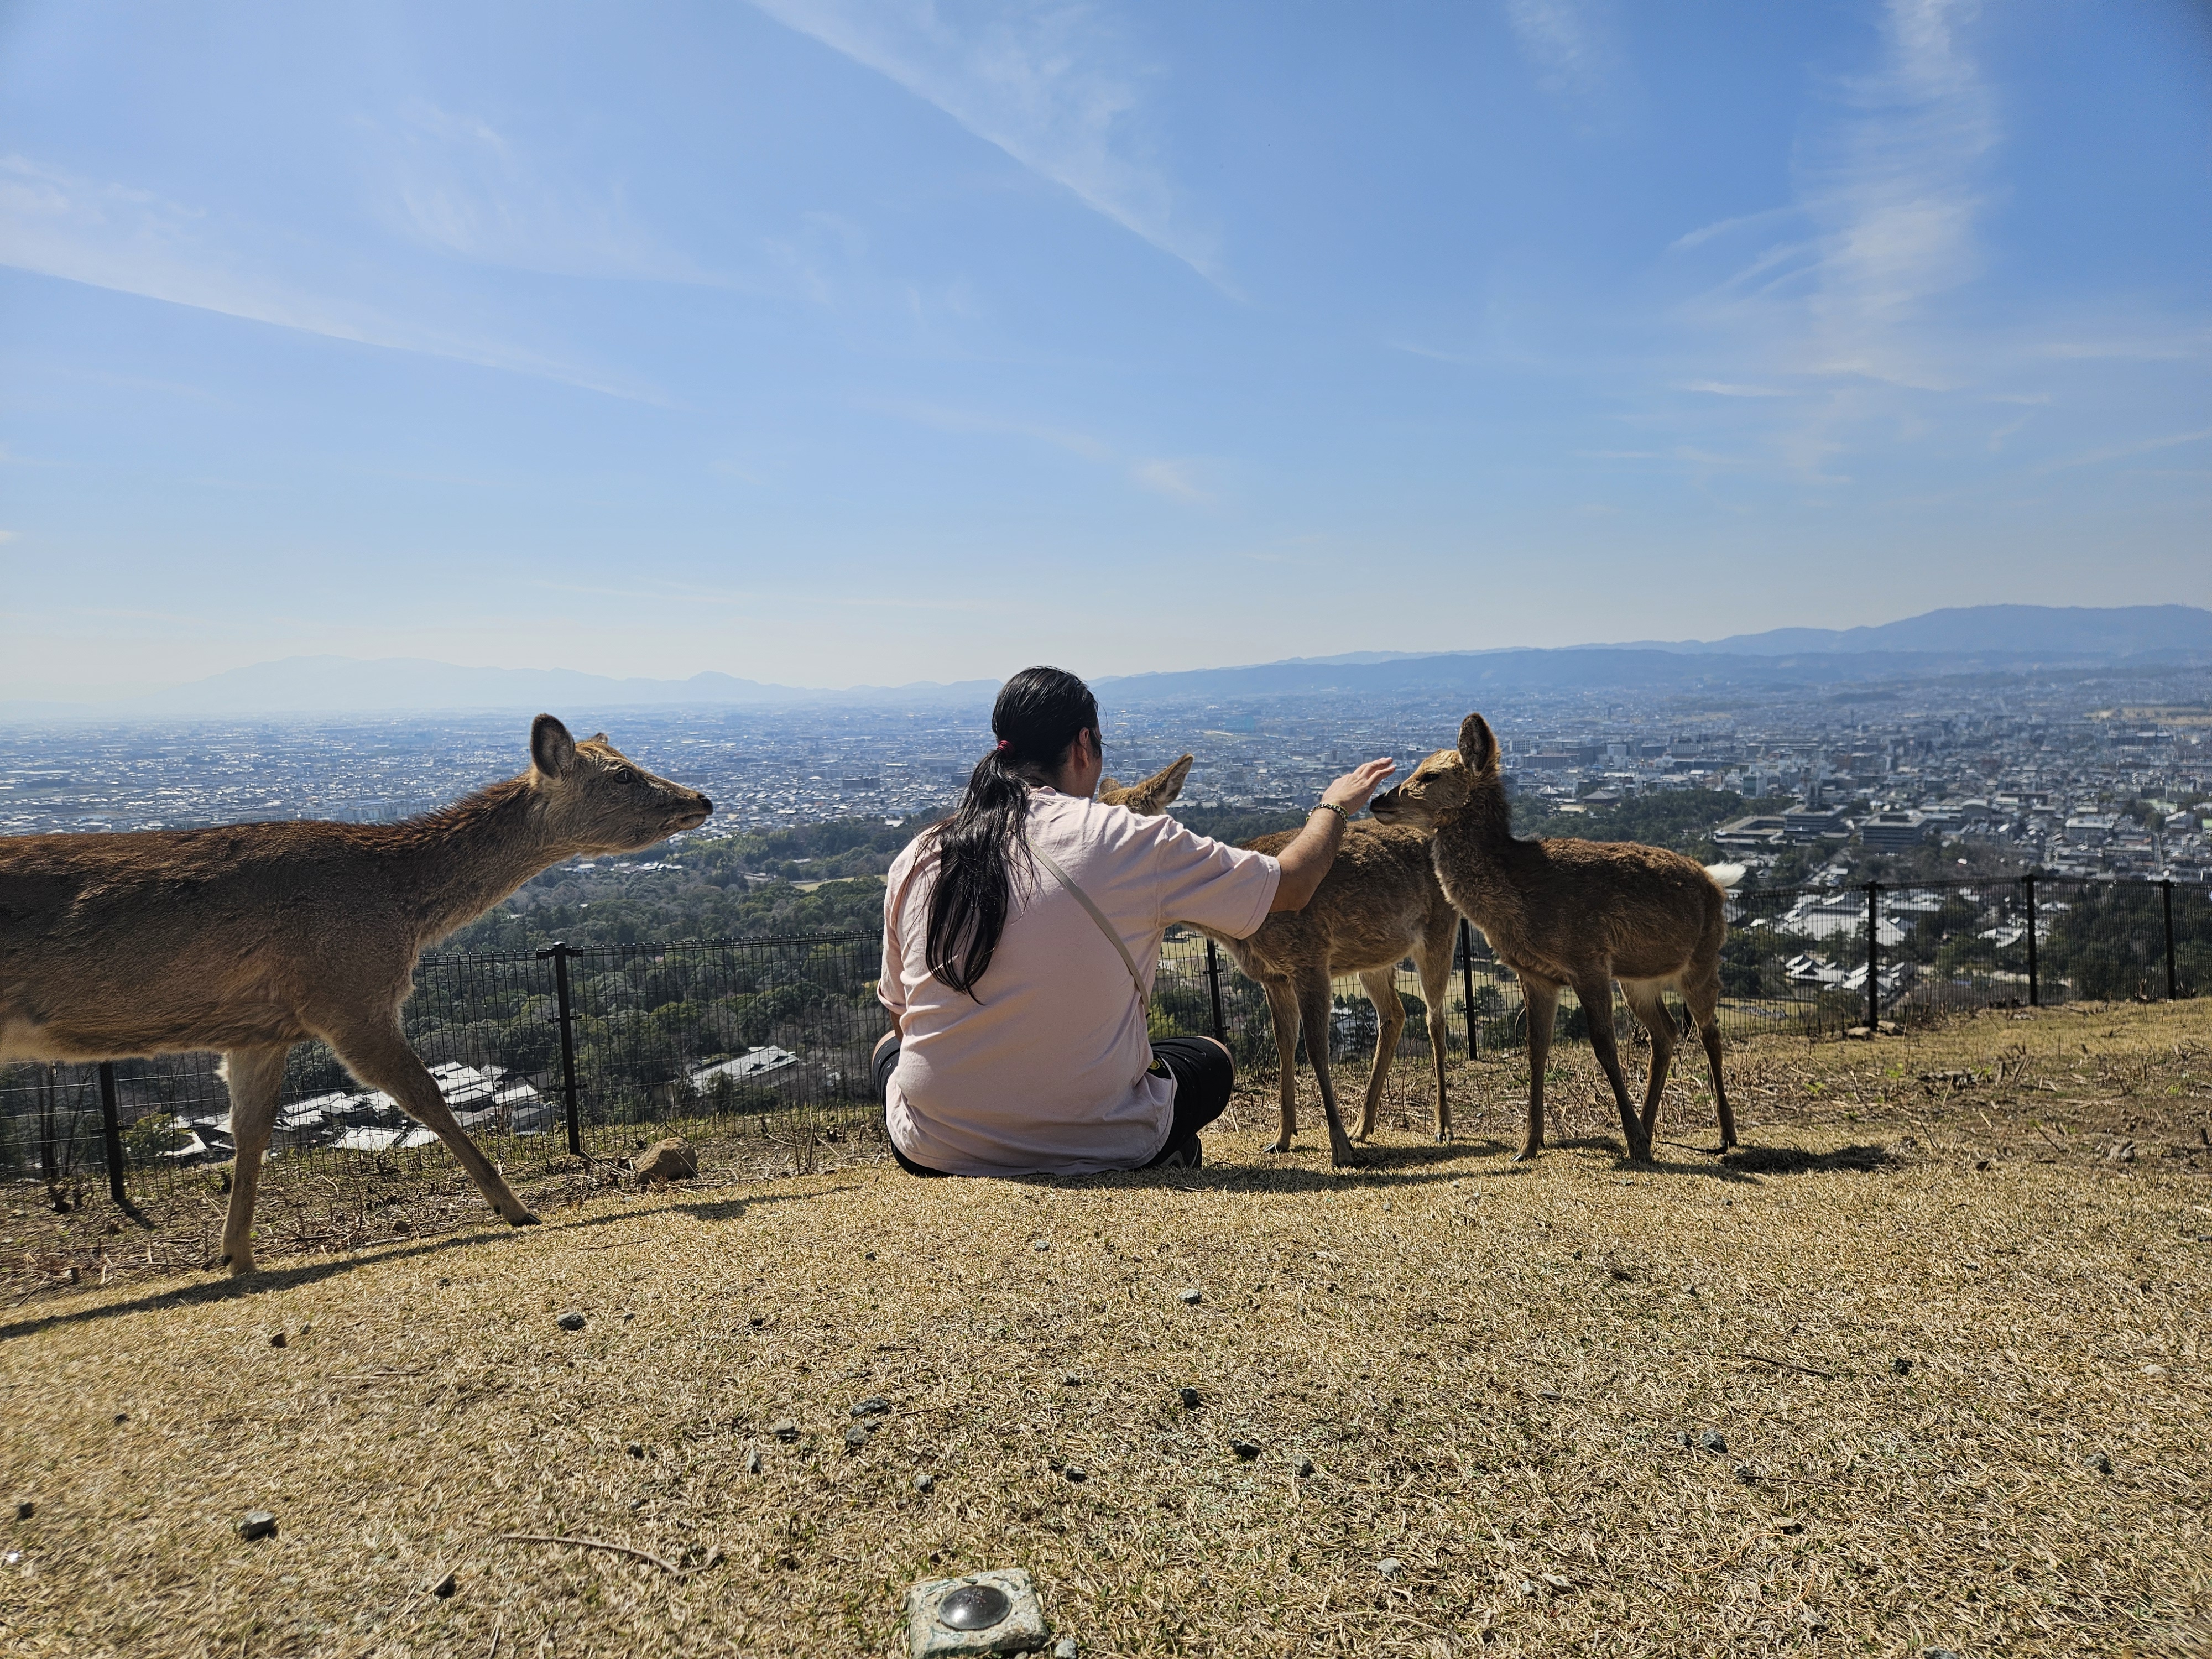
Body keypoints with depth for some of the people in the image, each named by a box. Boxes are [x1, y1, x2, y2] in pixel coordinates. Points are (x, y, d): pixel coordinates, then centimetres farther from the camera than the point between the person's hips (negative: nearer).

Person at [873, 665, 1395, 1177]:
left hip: (934, 1152, 1)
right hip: (1094, 1145, -1)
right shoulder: (1133, 843, -11)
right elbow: (1291, 887, 2)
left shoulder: (915, 861, -3)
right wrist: (1334, 807, 23)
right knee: (1211, 1060, 27)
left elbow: (900, 1016, 10)